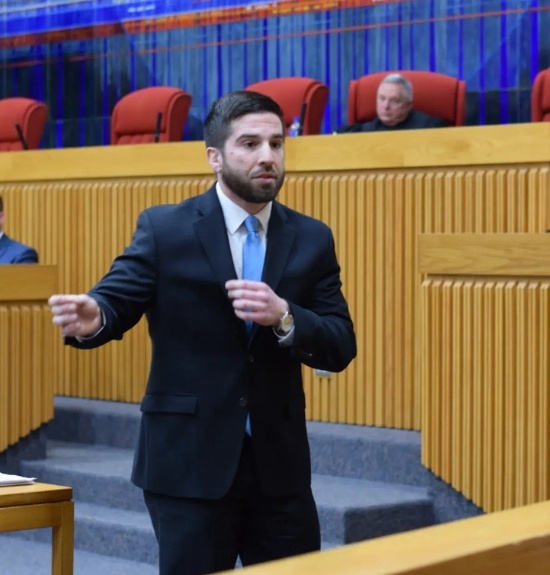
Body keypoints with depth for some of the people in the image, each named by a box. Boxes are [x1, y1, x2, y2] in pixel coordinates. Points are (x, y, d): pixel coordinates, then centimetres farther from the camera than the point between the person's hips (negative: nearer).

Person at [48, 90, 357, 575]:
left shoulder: (312, 239, 4)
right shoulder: (164, 228, -3)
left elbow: (340, 347, -1)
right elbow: (115, 302, -8)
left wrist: (283, 316, -21)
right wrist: (91, 318, -33)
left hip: (279, 462, 3)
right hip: (188, 461, -3)